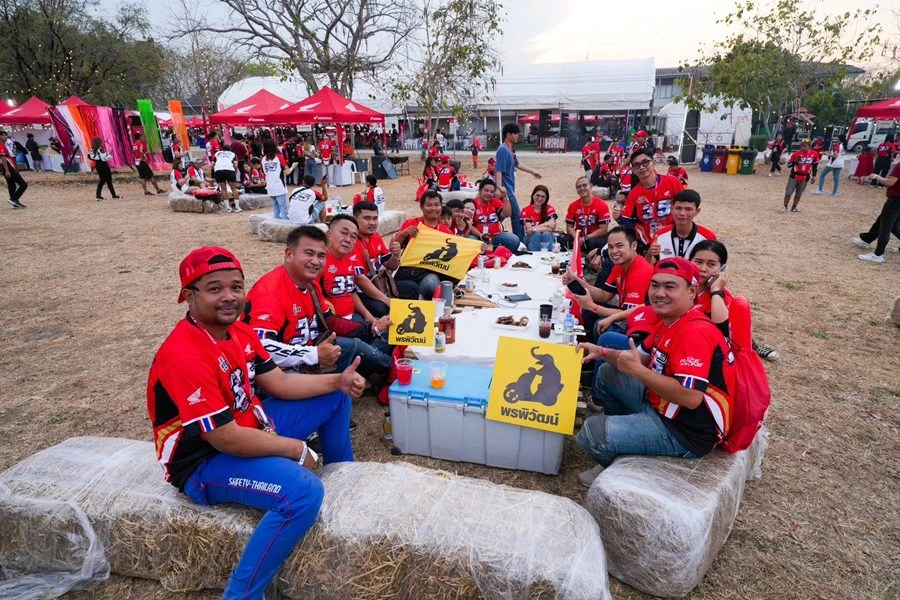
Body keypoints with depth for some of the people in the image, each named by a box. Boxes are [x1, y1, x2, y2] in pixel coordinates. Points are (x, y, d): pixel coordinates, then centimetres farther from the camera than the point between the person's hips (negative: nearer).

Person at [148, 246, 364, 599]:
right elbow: (227, 440, -29)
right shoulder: (185, 357, -29)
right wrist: (296, 449, -18)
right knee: (304, 491, -33)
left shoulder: (238, 331, -1)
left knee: (336, 397, 12)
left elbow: (280, 383, 4)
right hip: (205, 462, -9)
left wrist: (338, 381, -8)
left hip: (249, 429, 9)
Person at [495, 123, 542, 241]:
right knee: (517, 216, -6)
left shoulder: (511, 149, 13)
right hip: (505, 189, -9)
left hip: (509, 189, 9)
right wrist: (499, 187, -35)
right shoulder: (503, 149, -16)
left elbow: (516, 165, 28)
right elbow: (498, 170, -24)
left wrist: (532, 171, 36)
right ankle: (521, 241, 1)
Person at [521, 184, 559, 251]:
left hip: (548, 238, 1)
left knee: (546, 234, -30)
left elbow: (552, 228, -15)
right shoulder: (526, 211, -5)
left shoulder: (550, 209, -1)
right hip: (532, 238, -1)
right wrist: (546, 224, -19)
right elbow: (529, 231, -15)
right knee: (536, 234, -31)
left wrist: (535, 229, -25)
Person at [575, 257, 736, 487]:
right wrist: (603, 352, 2)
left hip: (687, 432, -10)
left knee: (592, 431, -19)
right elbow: (643, 358, 17)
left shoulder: (695, 332, -26)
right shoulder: (669, 321, 5)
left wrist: (636, 370, -28)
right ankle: (622, 435, 25)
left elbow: (691, 397, -35)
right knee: (607, 373, 19)